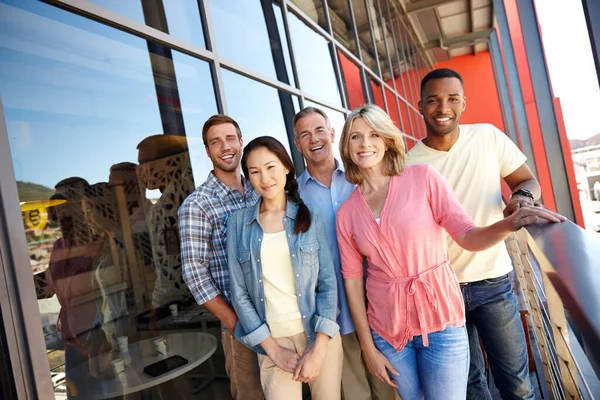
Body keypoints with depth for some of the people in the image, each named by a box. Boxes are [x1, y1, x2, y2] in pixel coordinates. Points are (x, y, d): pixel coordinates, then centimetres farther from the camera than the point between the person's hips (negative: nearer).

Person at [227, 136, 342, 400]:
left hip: (320, 336, 0)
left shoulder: (310, 217, -2)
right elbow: (239, 293, -1)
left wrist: (318, 349, -11)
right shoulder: (238, 224, -1)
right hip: (273, 341, 0)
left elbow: (328, 284, -4)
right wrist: (273, 349, -6)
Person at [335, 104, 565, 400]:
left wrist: (509, 224, -30)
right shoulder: (346, 212, -1)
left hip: (439, 319, -2)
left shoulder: (422, 177, -7)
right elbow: (352, 278, 1)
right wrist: (368, 348, 2)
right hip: (387, 328, 2)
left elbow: (467, 236, -9)